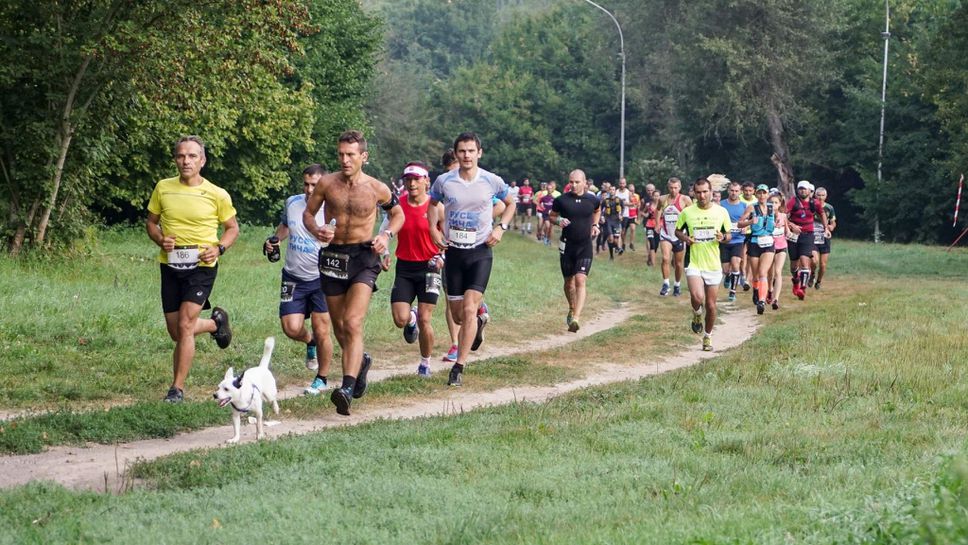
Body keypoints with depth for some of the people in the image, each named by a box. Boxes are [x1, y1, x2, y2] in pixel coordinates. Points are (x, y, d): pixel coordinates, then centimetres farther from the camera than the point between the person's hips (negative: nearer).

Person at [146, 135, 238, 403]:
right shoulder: (163, 188, 2)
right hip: (170, 266, 4)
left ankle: (177, 388, -8)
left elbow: (232, 228, 9)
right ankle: (215, 322, 43)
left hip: (201, 267, -4)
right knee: (176, 333, 11)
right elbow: (151, 222, 13)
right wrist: (160, 240, -8)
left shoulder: (217, 195, -4)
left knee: (185, 326, -16)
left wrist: (219, 248, -10)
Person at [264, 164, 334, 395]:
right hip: (293, 278, 4)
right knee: (291, 328, -7)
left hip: (321, 279, -4)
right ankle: (310, 342, 30)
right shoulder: (292, 203, 4)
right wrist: (274, 240, 7)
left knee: (321, 332, -3)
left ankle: (322, 379, 17)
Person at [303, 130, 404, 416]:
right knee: (339, 326, 15)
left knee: (353, 323, -20)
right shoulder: (327, 184, -1)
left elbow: (398, 213, 14)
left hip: (364, 256, -4)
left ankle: (347, 388, -28)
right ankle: (360, 361, 45)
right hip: (333, 255, 4)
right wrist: (316, 230, -11)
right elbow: (308, 213, 11)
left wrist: (386, 235, -6)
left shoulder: (377, 189, -3)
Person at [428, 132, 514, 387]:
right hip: (453, 251, 2)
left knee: (469, 308, -15)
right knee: (457, 314, 8)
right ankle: (479, 321, 46)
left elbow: (510, 204, 14)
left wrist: (501, 228, -2)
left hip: (480, 251, -2)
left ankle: (458, 367, -10)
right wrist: (433, 229, 2)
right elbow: (432, 203, 18)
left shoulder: (492, 181, -5)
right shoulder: (443, 181, -3)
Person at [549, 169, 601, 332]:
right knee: (569, 281, 13)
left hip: (585, 246, -1)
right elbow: (552, 216, 8)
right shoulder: (562, 200, -6)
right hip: (567, 245, 1)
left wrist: (595, 225, 7)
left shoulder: (592, 200, -2)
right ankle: (572, 309, 40)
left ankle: (576, 318, -23)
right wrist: (559, 221, -13)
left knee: (580, 280, -15)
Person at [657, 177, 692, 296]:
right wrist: (658, 223, 14)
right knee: (665, 258, -20)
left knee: (679, 263, 11)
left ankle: (677, 285, 29)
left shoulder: (685, 200, -10)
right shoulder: (662, 199, 1)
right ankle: (665, 284, -11)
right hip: (665, 234, 1)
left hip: (679, 235, -1)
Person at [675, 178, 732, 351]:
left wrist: (723, 237, -14)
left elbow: (728, 235, 10)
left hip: (713, 265, 2)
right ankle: (697, 314, 10)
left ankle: (708, 336, 28)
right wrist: (684, 238, -11)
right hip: (694, 263, -2)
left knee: (711, 304, 7)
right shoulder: (687, 212, -3)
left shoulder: (721, 212, 0)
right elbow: (677, 231, 12)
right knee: (697, 297, -24)